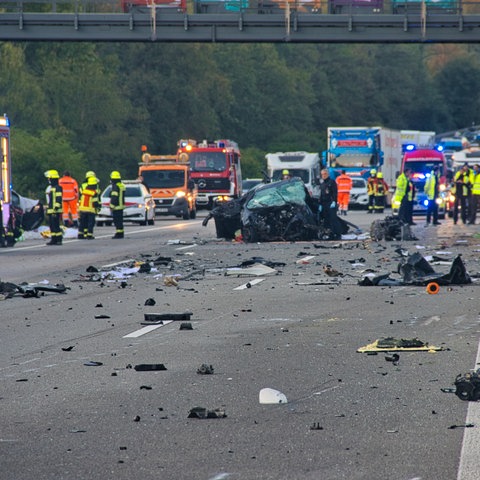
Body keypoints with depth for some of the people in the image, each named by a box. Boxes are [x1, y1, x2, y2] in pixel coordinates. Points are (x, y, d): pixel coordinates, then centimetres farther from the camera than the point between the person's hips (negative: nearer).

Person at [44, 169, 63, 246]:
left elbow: (58, 199, -18)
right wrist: (47, 208, 26)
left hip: (55, 211, -10)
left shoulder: (57, 188, -11)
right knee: (51, 225, 11)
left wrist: (56, 208, -23)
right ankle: (53, 239, 15)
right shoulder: (49, 188, 20)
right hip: (50, 210, 10)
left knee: (55, 225, -11)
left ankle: (59, 240, -10)